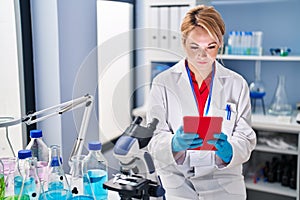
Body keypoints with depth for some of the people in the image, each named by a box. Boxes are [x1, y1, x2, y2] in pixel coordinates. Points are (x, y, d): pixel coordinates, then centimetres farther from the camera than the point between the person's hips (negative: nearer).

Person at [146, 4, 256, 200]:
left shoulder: (237, 85, 5)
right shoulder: (163, 83, 1)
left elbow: (245, 139, 3)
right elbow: (154, 139, -3)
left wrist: (228, 150, -19)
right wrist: (175, 144, -25)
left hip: (223, 183, 1)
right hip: (176, 180, 0)